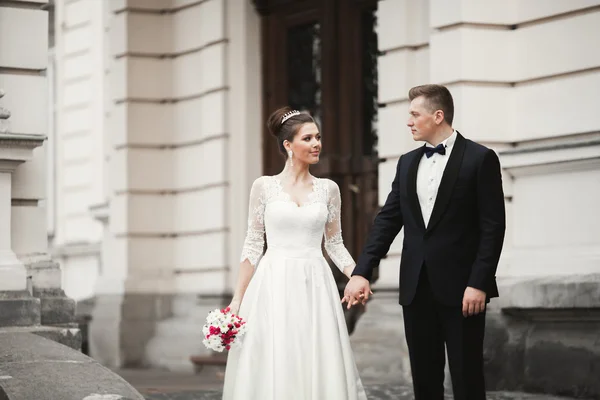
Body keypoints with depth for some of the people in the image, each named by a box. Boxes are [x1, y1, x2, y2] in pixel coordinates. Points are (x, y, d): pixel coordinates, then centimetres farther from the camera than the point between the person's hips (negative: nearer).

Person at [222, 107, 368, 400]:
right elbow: (253, 245, 3)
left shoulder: (328, 189, 8)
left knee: (319, 369, 0)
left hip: (315, 288, 2)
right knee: (274, 368, -3)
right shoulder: (264, 186, 1)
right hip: (274, 287, -2)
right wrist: (237, 299, -1)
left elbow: (335, 244, 11)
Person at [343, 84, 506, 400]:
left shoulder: (480, 159, -5)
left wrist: (479, 283, -15)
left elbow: (493, 226, -9)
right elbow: (387, 220, 10)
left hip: (460, 287, -5)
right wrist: (362, 272, -1)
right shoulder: (407, 163, 13)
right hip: (416, 288, 5)